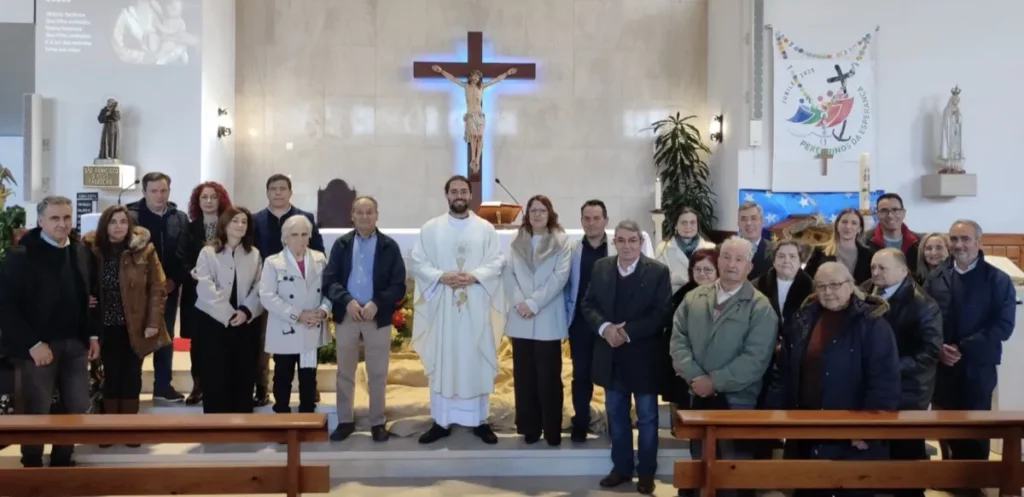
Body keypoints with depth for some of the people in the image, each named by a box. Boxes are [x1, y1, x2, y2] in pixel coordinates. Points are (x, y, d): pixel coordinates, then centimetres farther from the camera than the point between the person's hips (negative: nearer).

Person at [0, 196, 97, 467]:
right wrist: (32, 343, -16)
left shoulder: (81, 251, 6)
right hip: (39, 346, -5)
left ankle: (62, 462, 28)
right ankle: (32, 468, 23)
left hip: (75, 343, 5)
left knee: (78, 409, 10)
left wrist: (92, 335, 7)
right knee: (37, 412, 5)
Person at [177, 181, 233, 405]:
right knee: (197, 340, 5)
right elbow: (182, 259, 4)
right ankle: (198, 385, 14)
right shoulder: (190, 229, 10)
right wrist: (192, 271, -14)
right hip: (196, 292, 3)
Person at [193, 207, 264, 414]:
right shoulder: (208, 252, 0)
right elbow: (206, 288, -10)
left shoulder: (254, 254, 9)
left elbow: (259, 288, 2)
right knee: (216, 378, 1)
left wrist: (246, 311, -14)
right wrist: (228, 314, -15)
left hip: (245, 324, 3)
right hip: (215, 322, -3)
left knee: (244, 377, 6)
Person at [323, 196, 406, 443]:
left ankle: (377, 423, 19)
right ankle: (345, 421, 23)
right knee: (345, 373, 10)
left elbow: (398, 286, -4)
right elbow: (329, 280, -2)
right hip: (346, 316, 2)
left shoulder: (389, 246, -1)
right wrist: (347, 301, -18)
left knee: (377, 374, 7)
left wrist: (376, 303, -18)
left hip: (378, 318, -1)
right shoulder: (341, 244, 3)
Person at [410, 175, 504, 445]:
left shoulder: (486, 228, 4)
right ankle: (441, 421, 15)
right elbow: (418, 263, 1)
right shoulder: (430, 228, 5)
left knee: (477, 361, 5)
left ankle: (480, 420, 17)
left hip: (475, 306, 0)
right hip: (442, 305, 0)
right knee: (442, 362, 5)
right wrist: (441, 276, -15)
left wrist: (474, 276, -17)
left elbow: (497, 262, -1)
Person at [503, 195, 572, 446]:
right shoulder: (517, 242, 11)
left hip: (548, 319, -3)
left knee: (548, 376, 0)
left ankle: (552, 430, 10)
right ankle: (529, 427, 17)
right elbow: (508, 273, 3)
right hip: (520, 319, 3)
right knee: (524, 375, 7)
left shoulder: (560, 242, 1)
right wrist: (518, 303, -12)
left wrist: (534, 303, -15)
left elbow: (560, 276, -9)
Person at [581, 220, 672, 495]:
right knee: (616, 415, 14)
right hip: (611, 356, 4)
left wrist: (628, 332, -21)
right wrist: (604, 327, -17)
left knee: (647, 418, 9)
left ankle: (646, 472, 23)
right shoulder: (601, 268, 3)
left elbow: (662, 313, -14)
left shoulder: (658, 271, -9)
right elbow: (588, 304, 2)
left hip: (643, 357, -4)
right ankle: (621, 467, 29)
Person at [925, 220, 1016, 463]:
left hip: (978, 368, -3)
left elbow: (1003, 325, -10)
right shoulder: (935, 278, 9)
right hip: (941, 367, 3)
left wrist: (963, 349, -16)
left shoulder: (999, 280, -1)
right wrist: (937, 347, -12)